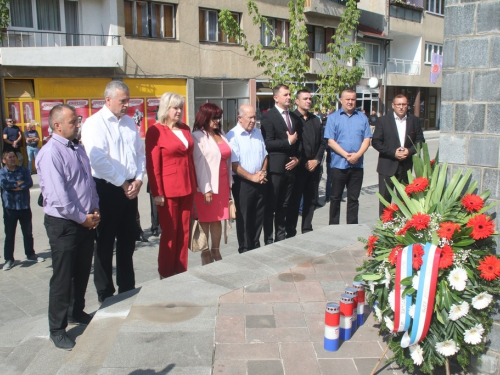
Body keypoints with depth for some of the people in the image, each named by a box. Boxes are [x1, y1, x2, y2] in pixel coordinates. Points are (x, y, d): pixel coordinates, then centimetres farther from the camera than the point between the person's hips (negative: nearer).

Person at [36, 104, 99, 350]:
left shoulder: (78, 149, 9)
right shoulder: (50, 153, -17)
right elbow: (58, 196, -22)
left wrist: (94, 211, 2)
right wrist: (82, 218, -15)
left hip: (86, 222, 8)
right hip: (63, 224, -8)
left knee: (82, 273, 20)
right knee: (62, 278, 3)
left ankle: (77, 312, 40)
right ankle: (57, 330, 18)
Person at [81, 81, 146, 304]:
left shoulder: (129, 122, 11)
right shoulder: (94, 123, -9)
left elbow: (140, 153, 12)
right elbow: (98, 160, -19)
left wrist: (138, 180, -2)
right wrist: (122, 183, -14)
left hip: (130, 189, 6)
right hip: (106, 189, -6)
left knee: (127, 243, 15)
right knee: (105, 244, 4)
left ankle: (127, 290, 29)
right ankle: (105, 296, 17)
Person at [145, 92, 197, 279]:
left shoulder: (185, 129, 13)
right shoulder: (155, 131, -7)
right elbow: (153, 165, -10)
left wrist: (194, 186, 11)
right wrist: (157, 193, -14)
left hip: (187, 188, 6)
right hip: (168, 190, -6)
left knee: (184, 232, 9)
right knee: (170, 233, 4)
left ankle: (181, 273, 21)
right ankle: (166, 275, 18)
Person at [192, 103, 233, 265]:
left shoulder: (221, 134, 12)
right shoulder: (198, 136, -8)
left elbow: (227, 159, 13)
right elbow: (199, 164, -13)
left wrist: (230, 182, 10)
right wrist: (206, 190, -16)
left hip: (222, 184, 6)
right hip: (207, 186, -6)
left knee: (218, 219, 12)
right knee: (205, 220, 4)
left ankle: (216, 252, 23)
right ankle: (205, 254, 15)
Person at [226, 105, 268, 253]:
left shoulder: (257, 132, 9)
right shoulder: (233, 136, -12)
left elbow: (265, 154, 15)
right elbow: (233, 164, -17)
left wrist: (263, 172, -1)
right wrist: (252, 177, -16)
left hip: (260, 182, 6)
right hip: (243, 183, -6)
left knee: (259, 217, 14)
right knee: (244, 219, 5)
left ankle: (256, 247, 30)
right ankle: (245, 250, 19)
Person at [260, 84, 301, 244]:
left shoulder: (295, 117, 15)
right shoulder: (268, 116, -6)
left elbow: (299, 141, 18)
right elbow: (268, 143, -13)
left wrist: (297, 158, 2)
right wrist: (288, 141, -13)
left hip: (291, 167, 6)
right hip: (275, 168, -6)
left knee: (284, 205, 13)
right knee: (270, 206, 2)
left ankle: (281, 236, 24)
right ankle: (268, 240, 11)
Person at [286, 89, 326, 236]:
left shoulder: (316, 120, 15)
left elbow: (322, 142, 14)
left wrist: (317, 160, -1)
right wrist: (303, 162, -11)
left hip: (314, 167, 6)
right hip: (298, 167, -6)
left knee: (311, 200, 11)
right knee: (294, 201, 0)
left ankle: (307, 230, 22)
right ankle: (291, 233, 9)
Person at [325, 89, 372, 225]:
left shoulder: (362, 118, 9)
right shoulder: (333, 118, 1)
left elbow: (367, 140, 3)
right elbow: (330, 141, -7)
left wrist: (357, 155, -13)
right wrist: (346, 155, -16)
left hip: (357, 165, 2)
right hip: (338, 164, -2)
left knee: (354, 198, 8)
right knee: (336, 197, 7)